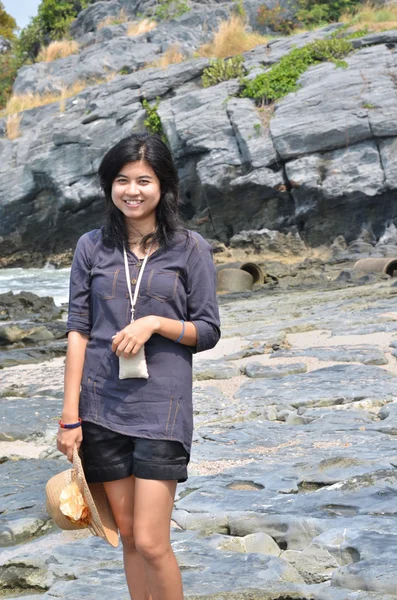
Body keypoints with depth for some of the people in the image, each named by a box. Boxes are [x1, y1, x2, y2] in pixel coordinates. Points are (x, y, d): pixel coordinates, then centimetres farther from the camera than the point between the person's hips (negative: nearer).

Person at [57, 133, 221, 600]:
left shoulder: (190, 249, 1)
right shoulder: (92, 247, 6)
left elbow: (208, 332, 3)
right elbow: (78, 330, 4)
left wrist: (155, 322, -15)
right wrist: (70, 414, 0)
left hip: (161, 407, -2)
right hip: (103, 405, 3)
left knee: (151, 543, -7)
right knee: (127, 535, 10)